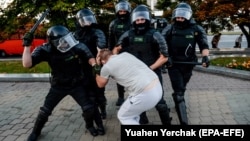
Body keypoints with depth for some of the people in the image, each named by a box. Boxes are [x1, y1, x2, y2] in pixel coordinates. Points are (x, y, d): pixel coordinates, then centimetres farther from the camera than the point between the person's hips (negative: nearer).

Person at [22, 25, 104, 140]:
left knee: (89, 108, -4)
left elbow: (89, 57, -10)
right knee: (45, 110, 3)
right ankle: (36, 131, 32)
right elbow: (27, 64, -28)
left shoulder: (77, 46, -24)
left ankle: (89, 126, 30)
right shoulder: (46, 50, -22)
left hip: (77, 84, 0)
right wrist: (27, 45, -35)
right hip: (58, 86, 0)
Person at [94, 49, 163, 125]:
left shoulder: (106, 67, 3)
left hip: (145, 94, -8)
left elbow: (101, 84, 23)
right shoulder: (125, 54, 20)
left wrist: (97, 71, 36)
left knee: (123, 116, 18)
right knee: (132, 112, 30)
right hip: (158, 87, 8)